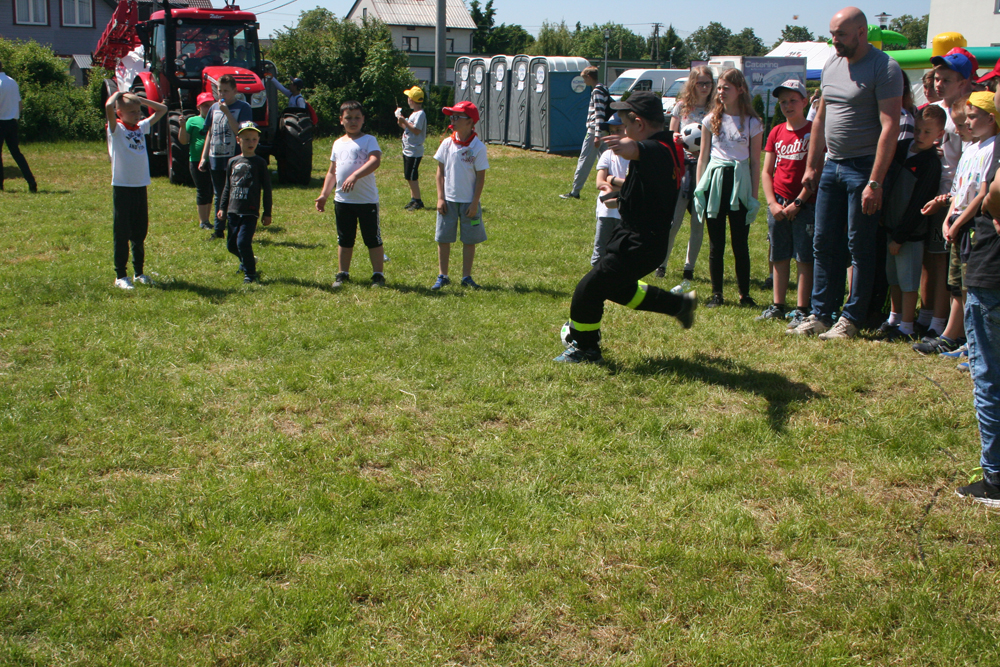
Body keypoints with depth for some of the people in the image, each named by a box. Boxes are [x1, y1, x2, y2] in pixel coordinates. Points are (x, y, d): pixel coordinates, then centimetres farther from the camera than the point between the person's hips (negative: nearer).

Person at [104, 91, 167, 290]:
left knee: (140, 233, 13)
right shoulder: (116, 129, -5)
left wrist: (141, 100, 9)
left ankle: (139, 272, 23)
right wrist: (117, 94, -6)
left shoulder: (142, 127, 10)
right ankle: (120, 275, 5)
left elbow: (162, 109, 18)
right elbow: (108, 107, -24)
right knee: (122, 234, 0)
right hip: (122, 186, -6)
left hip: (141, 185, 6)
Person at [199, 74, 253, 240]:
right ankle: (219, 230, 19)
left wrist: (227, 112, -21)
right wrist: (203, 157, 12)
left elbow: (241, 131, -18)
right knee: (219, 196, 12)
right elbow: (210, 134, 17)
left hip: (235, 159, -5)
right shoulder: (214, 108, 12)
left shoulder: (243, 108, -5)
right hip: (216, 158, 5)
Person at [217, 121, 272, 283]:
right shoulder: (233, 162, 9)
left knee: (243, 242, -15)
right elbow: (227, 187, 17)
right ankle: (246, 261, 40)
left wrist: (267, 213, -2)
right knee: (232, 244, 11)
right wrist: (223, 208, 15)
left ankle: (250, 273, 3)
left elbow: (266, 189, 0)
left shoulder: (260, 163, -2)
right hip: (233, 211, 5)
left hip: (250, 212, -5)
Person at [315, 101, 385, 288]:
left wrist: (355, 176, -33)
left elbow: (375, 161, -22)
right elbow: (332, 171, 19)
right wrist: (324, 195, 12)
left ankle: (378, 275, 9)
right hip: (342, 200, 5)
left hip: (367, 200, -5)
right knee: (344, 240, 13)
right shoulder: (338, 144, 14)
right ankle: (342, 274, 23)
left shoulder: (369, 140, -4)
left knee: (373, 239, 1)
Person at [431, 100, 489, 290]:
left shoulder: (478, 147, -9)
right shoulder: (447, 143, -1)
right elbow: (440, 172, 5)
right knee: (443, 238, 6)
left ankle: (466, 276, 18)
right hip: (448, 200, 2)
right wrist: (440, 197, -1)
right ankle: (442, 276, 17)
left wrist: (475, 203, -9)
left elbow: (481, 177, -6)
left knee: (470, 240, 5)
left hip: (468, 202, -2)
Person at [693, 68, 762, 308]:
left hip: (740, 184, -2)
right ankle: (716, 294, 12)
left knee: (740, 244, 1)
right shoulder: (712, 120, 7)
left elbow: (755, 163, 4)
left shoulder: (752, 123, 3)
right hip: (714, 181, 2)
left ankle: (745, 294, 10)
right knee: (716, 244, 4)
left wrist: (754, 196, -1)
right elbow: (702, 157, 10)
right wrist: (699, 189, 2)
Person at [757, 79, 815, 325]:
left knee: (804, 258, -3)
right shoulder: (776, 132, 11)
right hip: (778, 205, 5)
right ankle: (778, 306, 17)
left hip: (804, 205, -5)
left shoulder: (813, 131, -3)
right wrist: (773, 203, -2)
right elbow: (766, 171, 10)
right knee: (779, 257, 10)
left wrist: (798, 202, -12)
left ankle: (801, 309, 0)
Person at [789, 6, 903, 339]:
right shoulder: (831, 65, 12)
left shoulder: (884, 68, -12)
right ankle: (820, 315, 16)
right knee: (824, 244, 8)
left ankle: (851, 320, 7)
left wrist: (875, 182, -21)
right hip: (832, 165, 7)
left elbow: (889, 127, -17)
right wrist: (812, 166, 16)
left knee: (860, 247, -1)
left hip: (864, 167, -7)